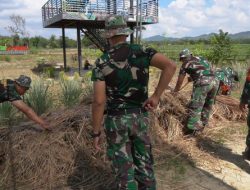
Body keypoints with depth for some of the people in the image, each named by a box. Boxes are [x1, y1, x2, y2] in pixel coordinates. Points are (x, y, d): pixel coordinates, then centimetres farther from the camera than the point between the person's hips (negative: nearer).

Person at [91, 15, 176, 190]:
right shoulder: (141, 51, -3)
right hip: (140, 117, 3)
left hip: (116, 120, -2)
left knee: (124, 168, 11)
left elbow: (99, 101, -15)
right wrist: (156, 96, -14)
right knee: (144, 164, 19)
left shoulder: (102, 63, -10)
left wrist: (96, 133, -5)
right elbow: (170, 66, -20)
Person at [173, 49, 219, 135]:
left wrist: (174, 92, 32)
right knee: (207, 106, 20)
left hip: (203, 83, -6)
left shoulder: (186, 64, 13)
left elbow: (179, 82, 19)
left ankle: (192, 129, -2)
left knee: (195, 107, -2)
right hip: (214, 81, 6)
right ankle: (203, 124, 31)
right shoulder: (202, 58, 28)